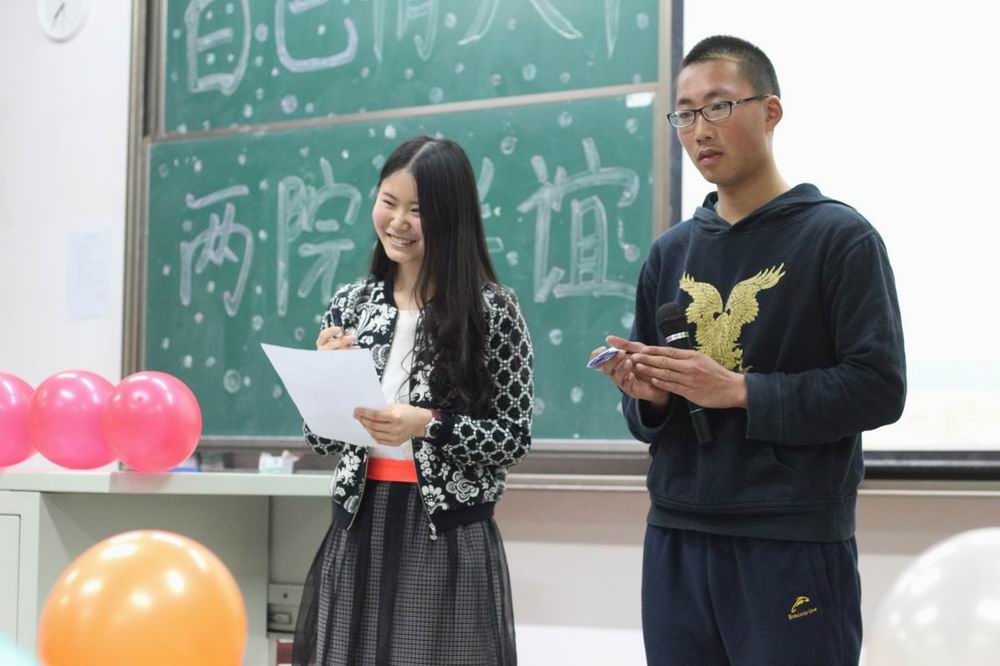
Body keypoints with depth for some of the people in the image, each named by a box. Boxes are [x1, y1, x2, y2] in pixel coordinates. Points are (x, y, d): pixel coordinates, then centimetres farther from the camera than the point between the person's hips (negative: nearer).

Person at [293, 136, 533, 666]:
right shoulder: (350, 305, 6)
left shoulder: (491, 309, -5)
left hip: (449, 536, -3)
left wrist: (427, 424, -19)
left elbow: (515, 437, -6)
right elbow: (321, 440, 10)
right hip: (360, 527, 4)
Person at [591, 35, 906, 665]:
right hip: (676, 537, 5)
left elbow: (878, 388, -12)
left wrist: (739, 389, -18)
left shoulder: (840, 236, -3)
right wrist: (647, 396, -6)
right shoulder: (671, 252, 13)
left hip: (795, 543, -5)